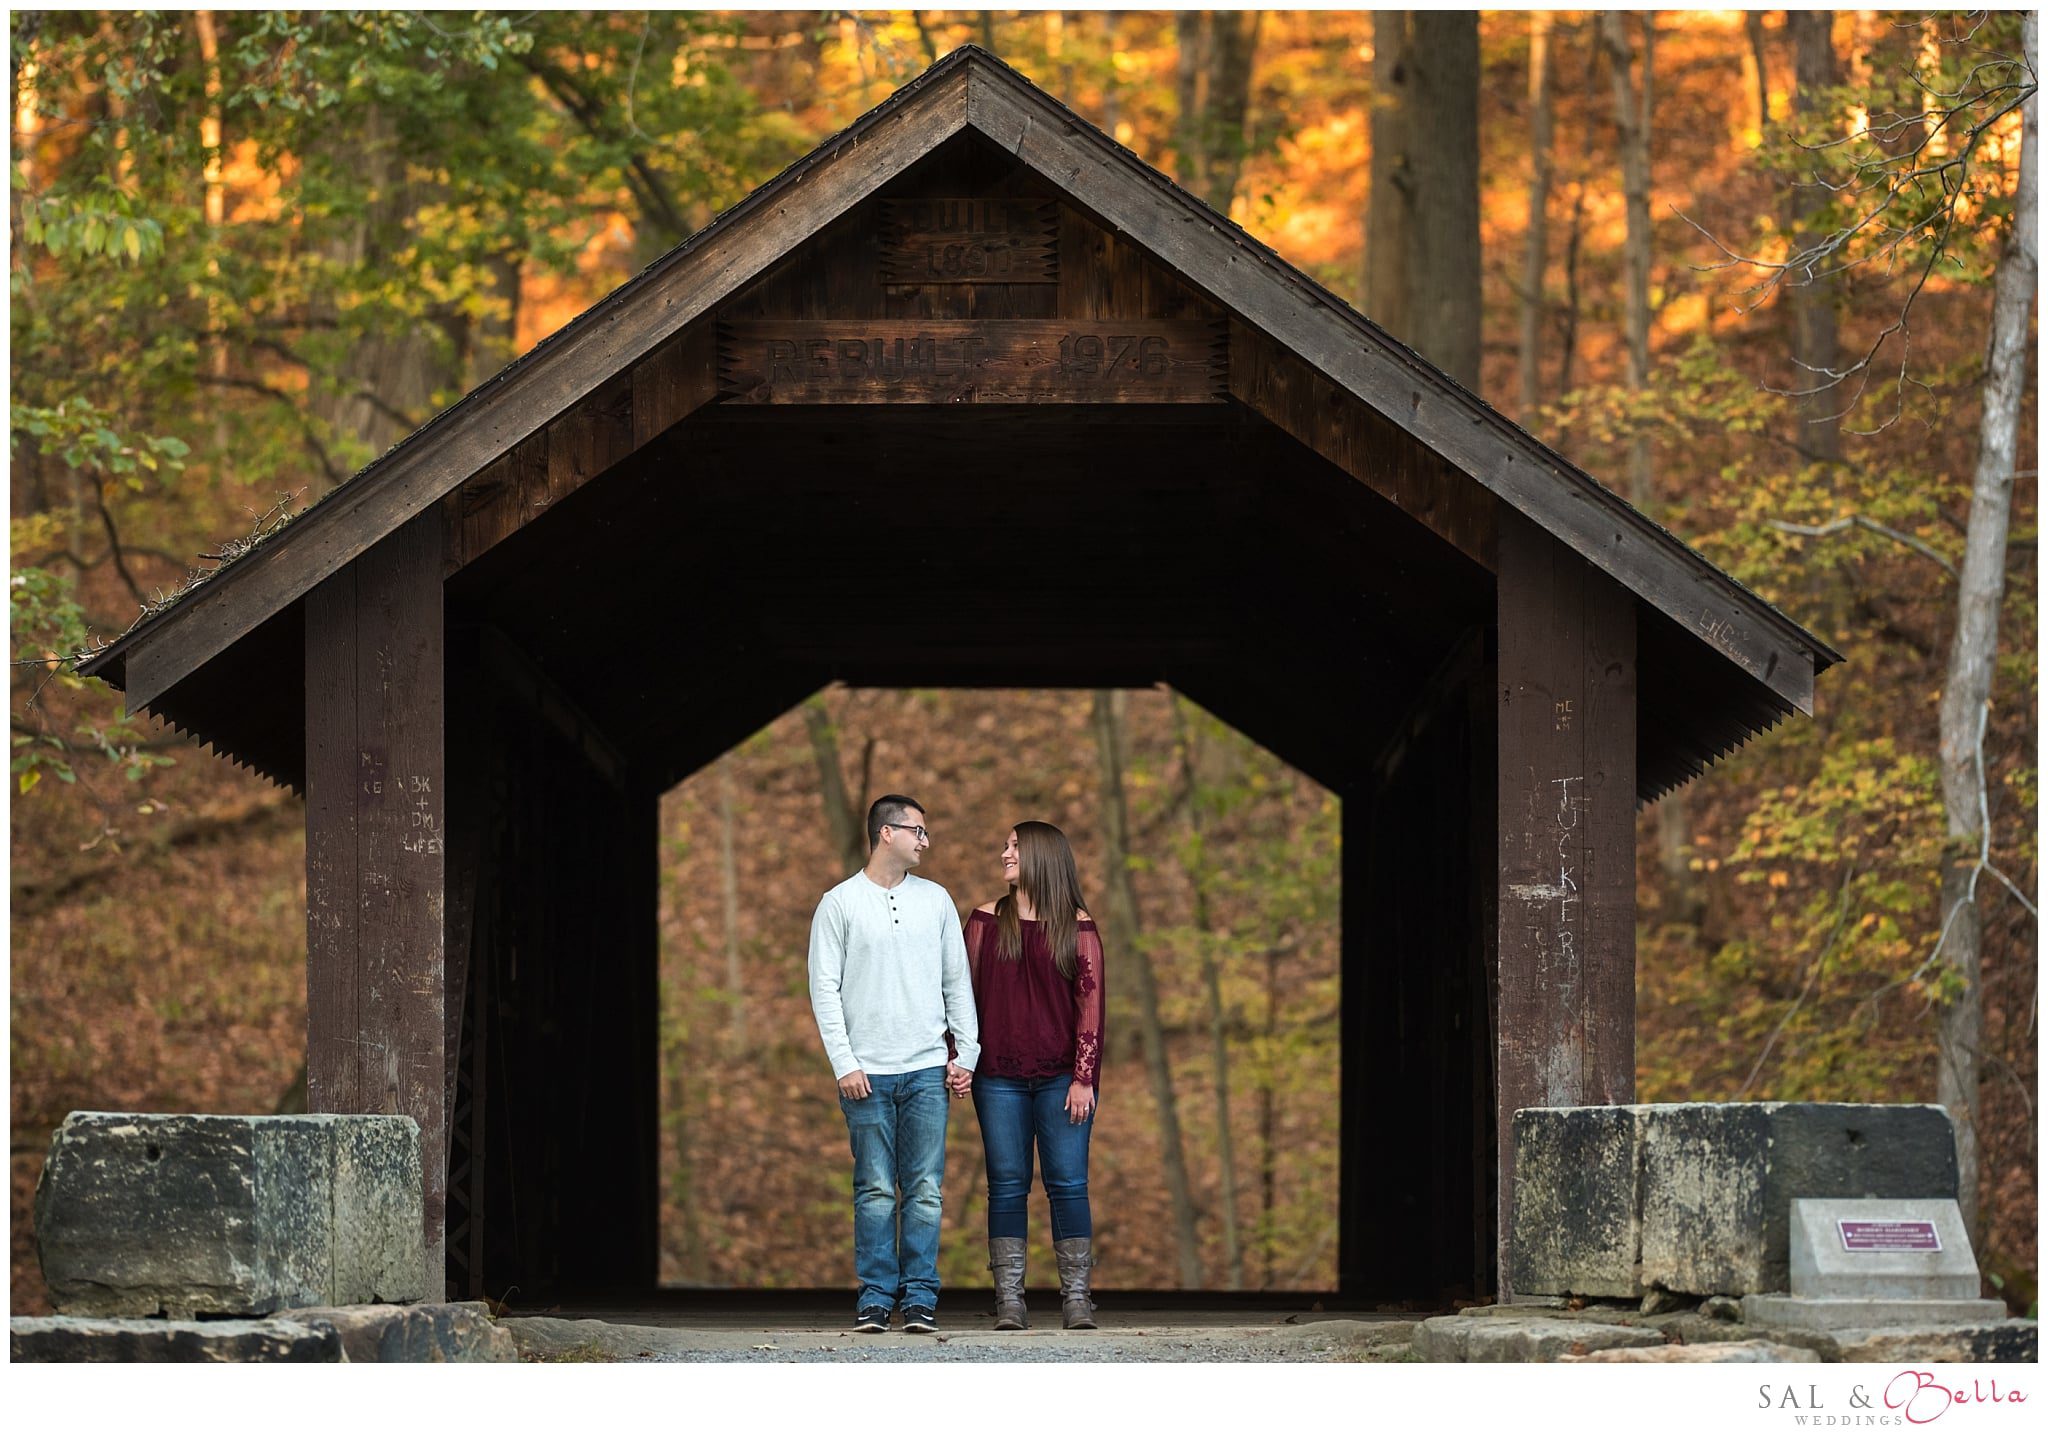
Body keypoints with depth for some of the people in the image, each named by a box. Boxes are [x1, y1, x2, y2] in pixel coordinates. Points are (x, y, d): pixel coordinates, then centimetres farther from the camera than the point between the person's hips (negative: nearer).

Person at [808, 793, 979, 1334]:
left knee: (925, 1190, -1)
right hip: (867, 1073, -2)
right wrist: (844, 1063, -8)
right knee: (875, 1192, -2)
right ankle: (875, 1298, 3)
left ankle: (920, 1299, 2)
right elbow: (825, 988, 0)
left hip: (927, 1071, 2)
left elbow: (958, 981, 14)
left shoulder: (935, 900, 12)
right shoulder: (840, 904, 2)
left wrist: (967, 1053, 5)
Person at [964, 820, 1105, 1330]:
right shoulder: (986, 921, 8)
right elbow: (966, 993, 8)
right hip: (999, 1078, 2)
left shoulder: (1077, 927, 3)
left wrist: (1084, 1078, -7)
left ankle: (1076, 1299, 0)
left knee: (1068, 1185, -3)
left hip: (1061, 1077, -2)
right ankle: (1009, 1301, 2)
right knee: (1007, 1187, 1)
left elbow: (1090, 1005, 0)